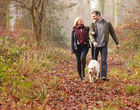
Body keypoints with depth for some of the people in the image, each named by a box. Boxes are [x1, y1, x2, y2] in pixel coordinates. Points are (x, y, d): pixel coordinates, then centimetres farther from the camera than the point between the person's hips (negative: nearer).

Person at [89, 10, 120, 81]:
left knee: (103, 61, -10)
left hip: (104, 45, -2)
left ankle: (104, 75, -13)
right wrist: (93, 41, -25)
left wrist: (117, 43, 8)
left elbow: (113, 33, 9)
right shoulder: (92, 24, 4)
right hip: (95, 46, 2)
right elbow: (90, 34, -5)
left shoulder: (107, 23, 2)